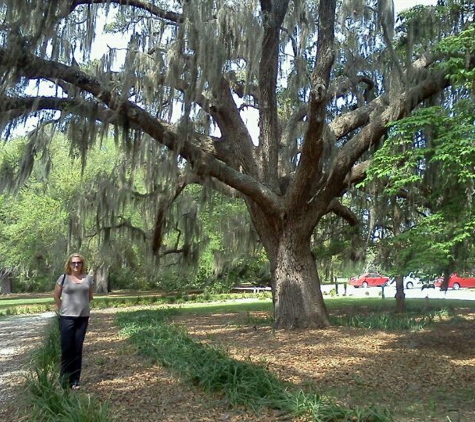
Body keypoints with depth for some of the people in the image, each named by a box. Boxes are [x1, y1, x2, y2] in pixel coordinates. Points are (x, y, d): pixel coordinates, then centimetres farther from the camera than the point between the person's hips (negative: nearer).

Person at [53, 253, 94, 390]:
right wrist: (63, 308, 5)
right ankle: (64, 378, 15)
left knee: (78, 349, 7)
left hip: (83, 317, 2)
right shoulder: (63, 278, -3)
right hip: (67, 317, -2)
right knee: (66, 348, 1)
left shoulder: (88, 278, 4)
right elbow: (56, 296, 6)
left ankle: (75, 380, 16)